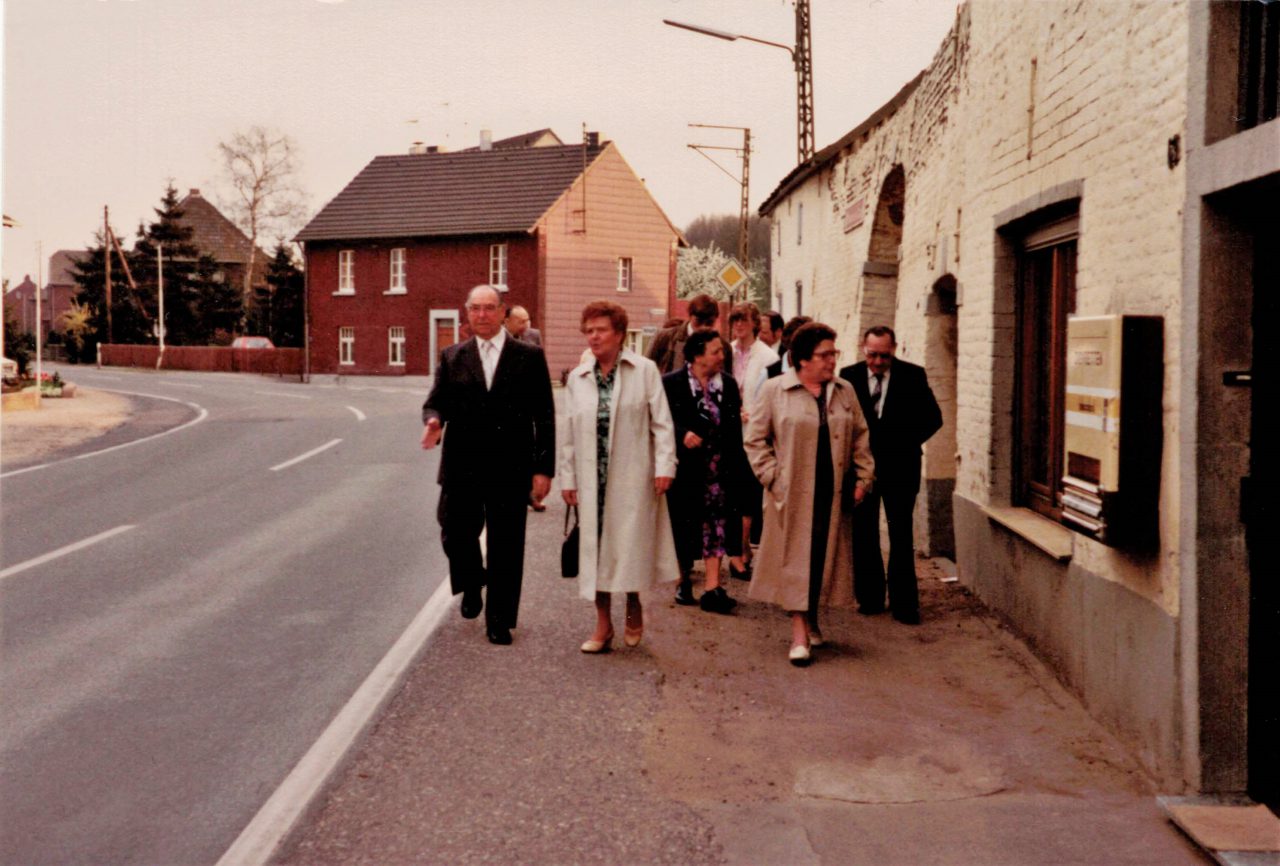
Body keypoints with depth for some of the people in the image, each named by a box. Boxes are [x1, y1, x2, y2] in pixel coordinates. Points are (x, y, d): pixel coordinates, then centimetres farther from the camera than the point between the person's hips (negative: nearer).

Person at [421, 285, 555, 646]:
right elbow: (436, 402, 7)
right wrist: (434, 421, -18)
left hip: (510, 469, -1)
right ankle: (472, 585, 34)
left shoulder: (529, 357, 2)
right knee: (456, 535, 1)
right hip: (462, 467, 2)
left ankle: (499, 620, 19)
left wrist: (544, 468, -5)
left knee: (506, 547, 4)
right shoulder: (452, 357, 8)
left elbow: (544, 416, 1)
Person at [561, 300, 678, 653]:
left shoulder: (644, 370, 0)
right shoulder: (577, 378, 10)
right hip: (593, 477, 3)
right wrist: (568, 476, 8)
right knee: (596, 545, 4)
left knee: (630, 543, 0)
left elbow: (661, 423, -2)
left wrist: (664, 465, -9)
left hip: (632, 475, -3)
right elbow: (570, 433, 12)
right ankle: (603, 624, 13)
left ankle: (634, 606, 26)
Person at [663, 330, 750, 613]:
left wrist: (737, 467, 2)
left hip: (718, 469, 3)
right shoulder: (671, 384, -8)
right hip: (684, 467, -2)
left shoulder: (728, 384, 4)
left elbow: (734, 429, 5)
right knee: (683, 524, 10)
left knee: (716, 522, -2)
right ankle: (683, 579, 28)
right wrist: (683, 434, -27)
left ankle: (712, 586, 0)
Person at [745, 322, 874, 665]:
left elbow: (860, 437, 15)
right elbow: (755, 438, -1)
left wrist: (863, 477, 6)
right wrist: (772, 478, -8)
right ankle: (799, 634, 0)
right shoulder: (774, 390, -3)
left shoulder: (845, 391, 10)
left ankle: (812, 619, 27)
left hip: (832, 493, 4)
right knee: (795, 560, -3)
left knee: (824, 557, 9)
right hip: (793, 494, -4)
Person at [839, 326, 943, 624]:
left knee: (901, 535, 1)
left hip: (899, 466, -1)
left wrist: (904, 443, -11)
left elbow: (933, 417, -1)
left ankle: (904, 603, 7)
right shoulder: (849, 375, 0)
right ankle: (869, 597, 19)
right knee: (864, 534, 8)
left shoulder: (912, 375, -3)